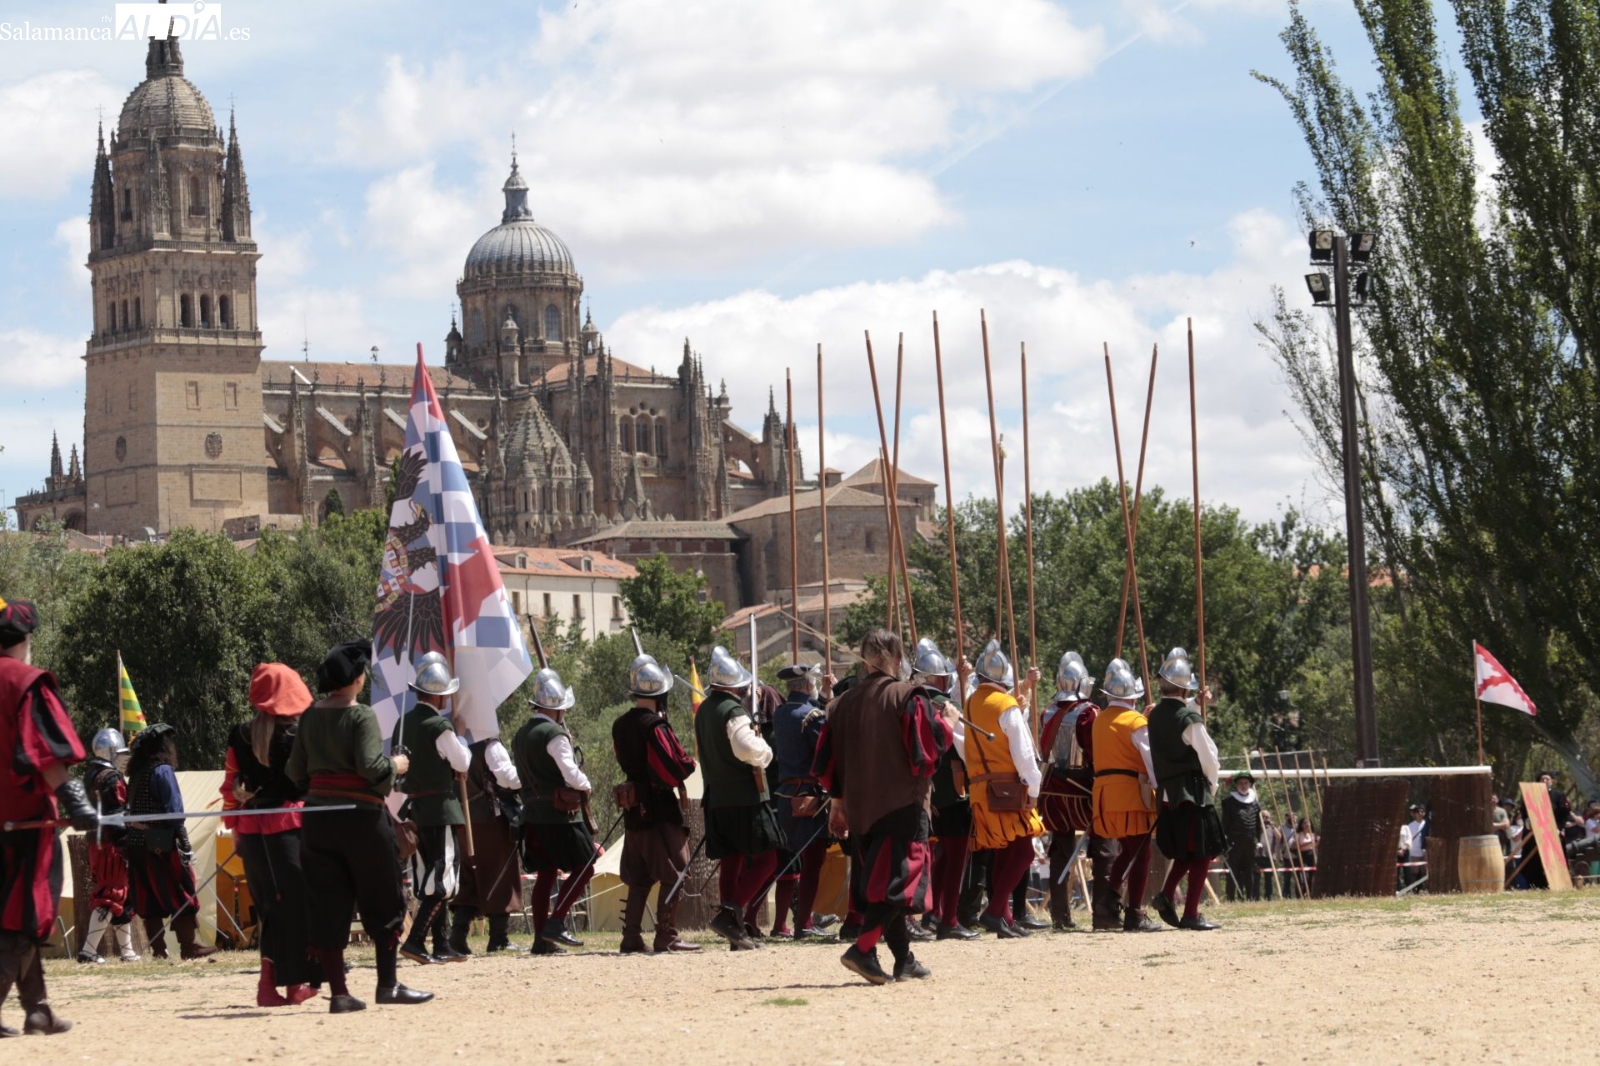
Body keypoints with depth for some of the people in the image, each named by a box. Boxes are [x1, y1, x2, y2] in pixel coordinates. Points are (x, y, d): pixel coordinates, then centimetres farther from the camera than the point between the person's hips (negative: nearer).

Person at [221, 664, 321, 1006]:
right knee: (298, 903, 5)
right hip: (293, 824, -4)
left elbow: (230, 788, 8)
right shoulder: (301, 733, -6)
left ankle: (270, 984, 4)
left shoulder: (240, 737, 4)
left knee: (271, 907, 11)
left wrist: (234, 829, 17)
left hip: (253, 832, 4)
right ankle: (297, 983, 4)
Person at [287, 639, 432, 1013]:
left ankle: (338, 992, 3)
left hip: (317, 817, 5)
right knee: (383, 903, 8)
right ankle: (389, 985, 9)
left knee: (327, 906, 5)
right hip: (361, 816, -5)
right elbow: (371, 766, -20)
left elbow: (296, 771, 10)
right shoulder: (361, 716, -11)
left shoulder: (310, 716, 7)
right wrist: (396, 765, -2)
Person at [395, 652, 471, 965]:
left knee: (430, 877, 12)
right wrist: (459, 733, 8)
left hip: (414, 808, 8)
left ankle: (442, 945, 14)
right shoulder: (440, 726, -15)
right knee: (443, 877, -7)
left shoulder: (403, 722, 8)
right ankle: (415, 940, -17)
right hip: (439, 808, -8)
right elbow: (462, 763, -5)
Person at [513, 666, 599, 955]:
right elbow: (572, 774, -20)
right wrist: (586, 785, 1)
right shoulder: (555, 734, -14)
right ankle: (555, 923, -12)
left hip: (533, 815, 8)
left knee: (545, 874, 10)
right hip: (561, 814, -8)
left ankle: (542, 937, 7)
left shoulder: (520, 736, 13)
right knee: (583, 869, -2)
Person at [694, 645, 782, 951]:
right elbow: (749, 750, -27)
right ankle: (729, 913, -17)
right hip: (745, 797, -8)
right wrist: (764, 747, -8)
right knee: (765, 860, -4)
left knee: (730, 862, 10)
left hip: (716, 797, 9)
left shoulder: (703, 711, 13)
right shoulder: (733, 711, -15)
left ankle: (735, 933, 9)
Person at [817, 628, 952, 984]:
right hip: (902, 804, -6)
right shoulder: (907, 697, -9)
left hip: (859, 806, 6)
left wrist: (838, 802, 19)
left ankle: (904, 960, 18)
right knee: (897, 877, -7)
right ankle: (863, 948, -24)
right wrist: (945, 721, 9)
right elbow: (938, 740, -13)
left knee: (878, 878, 14)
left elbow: (829, 759, 10)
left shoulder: (844, 703, 7)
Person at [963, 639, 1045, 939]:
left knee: (1002, 854, 14)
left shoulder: (972, 703, 11)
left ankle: (1004, 919, 14)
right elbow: (1023, 752, -14)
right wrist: (1033, 788, -5)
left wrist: (1025, 689, 27)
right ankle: (995, 911, -16)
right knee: (1022, 852, -6)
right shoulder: (1007, 706, -12)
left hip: (980, 788, 8)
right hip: (1007, 789, -8)